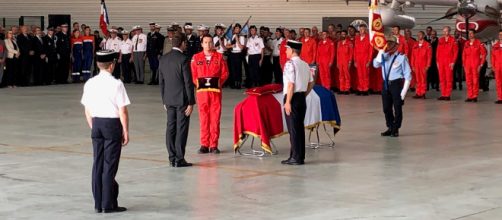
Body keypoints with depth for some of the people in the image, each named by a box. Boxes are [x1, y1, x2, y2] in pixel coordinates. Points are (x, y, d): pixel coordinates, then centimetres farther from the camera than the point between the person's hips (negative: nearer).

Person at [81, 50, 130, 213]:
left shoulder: (90, 83, 4)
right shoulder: (116, 84, -13)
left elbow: (87, 111, 9)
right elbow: (123, 112, -12)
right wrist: (126, 132, -3)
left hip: (96, 123, 5)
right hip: (112, 124, -5)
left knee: (97, 165, 10)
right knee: (110, 166, 1)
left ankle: (98, 204, 15)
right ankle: (108, 204, 5)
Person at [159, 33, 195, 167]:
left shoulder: (163, 59, 6)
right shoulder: (183, 59, -14)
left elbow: (161, 81, 11)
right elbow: (188, 82, -14)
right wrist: (191, 103, -10)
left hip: (169, 99, 6)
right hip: (182, 100, -6)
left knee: (171, 127, 10)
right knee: (181, 129, -1)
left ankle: (172, 158, 14)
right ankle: (179, 159, -1)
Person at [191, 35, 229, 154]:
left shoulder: (219, 57, 7)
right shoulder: (196, 58, 7)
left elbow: (225, 73, 6)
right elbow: (192, 74, 7)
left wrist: (219, 83, -4)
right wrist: (198, 83, -5)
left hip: (215, 90, 0)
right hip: (202, 91, 0)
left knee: (215, 118, -1)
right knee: (203, 118, 1)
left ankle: (214, 145, 4)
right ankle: (204, 145, 6)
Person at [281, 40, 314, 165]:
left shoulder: (290, 64, -14)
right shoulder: (305, 64, 11)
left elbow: (291, 84, -19)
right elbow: (311, 83, 14)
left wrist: (288, 102, -17)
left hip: (293, 98, -8)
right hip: (302, 98, 8)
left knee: (293, 128, -2)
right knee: (300, 127, 13)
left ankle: (296, 158, 0)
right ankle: (300, 156, 18)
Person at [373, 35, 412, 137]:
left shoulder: (401, 57, -6)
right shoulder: (384, 56, 8)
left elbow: (408, 75, -7)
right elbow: (376, 64, -9)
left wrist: (404, 91, -13)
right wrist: (381, 51, -14)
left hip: (396, 84, -5)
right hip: (386, 84, 5)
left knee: (397, 108, 0)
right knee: (386, 108, 10)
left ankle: (395, 129, 10)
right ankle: (390, 128, 23)